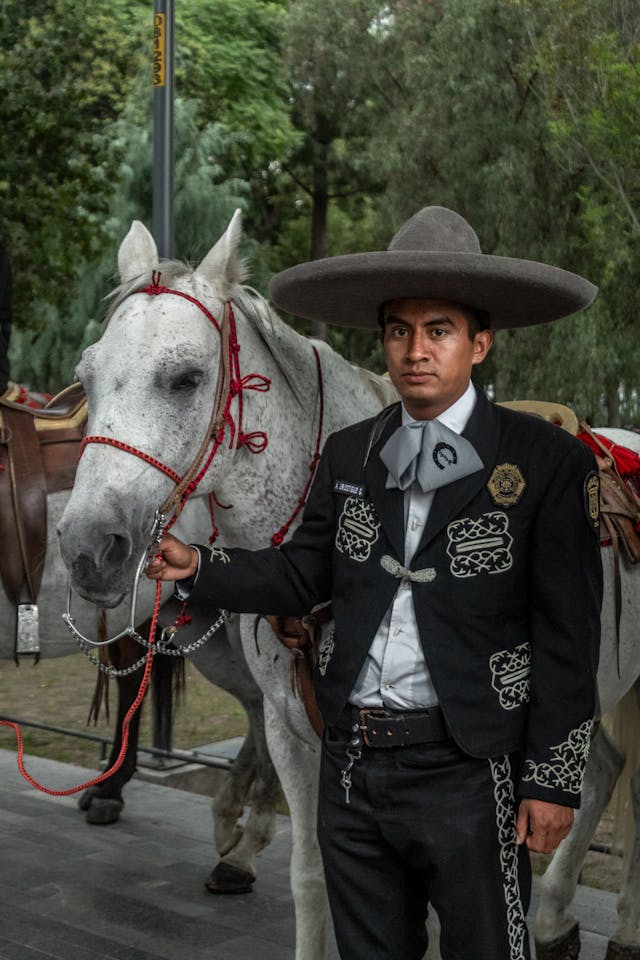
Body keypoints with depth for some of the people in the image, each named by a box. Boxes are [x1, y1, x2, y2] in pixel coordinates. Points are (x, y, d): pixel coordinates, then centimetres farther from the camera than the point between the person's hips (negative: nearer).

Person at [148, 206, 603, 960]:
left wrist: (553, 781, -9)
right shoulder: (347, 454, 7)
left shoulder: (548, 463, -8)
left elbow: (569, 635, -9)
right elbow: (302, 577, 9)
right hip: (351, 764, 5)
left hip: (466, 773, -5)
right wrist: (199, 570, -7)